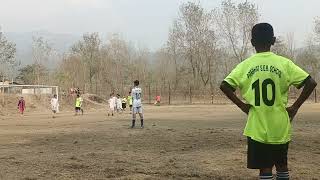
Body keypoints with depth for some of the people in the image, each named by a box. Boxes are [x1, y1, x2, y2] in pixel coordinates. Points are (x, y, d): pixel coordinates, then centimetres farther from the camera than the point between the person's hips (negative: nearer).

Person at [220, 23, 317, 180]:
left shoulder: (246, 65, -2)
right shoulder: (284, 63, -3)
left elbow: (224, 86, -9)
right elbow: (311, 83, -9)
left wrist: (242, 105, -2)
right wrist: (295, 107, -2)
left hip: (257, 128, -1)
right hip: (280, 127, 1)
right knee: (282, 165, 18)